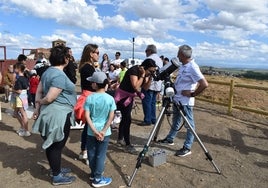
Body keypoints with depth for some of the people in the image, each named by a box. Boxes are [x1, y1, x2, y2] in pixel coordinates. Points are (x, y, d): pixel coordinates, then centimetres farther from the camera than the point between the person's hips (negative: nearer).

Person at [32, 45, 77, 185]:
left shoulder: (48, 71, 9)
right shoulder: (60, 76, -21)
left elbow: (39, 91, 9)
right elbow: (49, 98, -24)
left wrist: (37, 107, 4)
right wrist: (40, 102, -4)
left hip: (50, 113, 10)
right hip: (59, 114, -10)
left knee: (51, 144, 20)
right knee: (57, 145, 4)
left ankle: (55, 169, 39)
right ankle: (57, 177, 20)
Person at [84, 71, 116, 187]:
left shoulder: (89, 98, -8)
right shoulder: (110, 98, -8)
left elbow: (87, 116, -11)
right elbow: (111, 117, -11)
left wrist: (94, 131, -10)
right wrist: (104, 130, -9)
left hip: (91, 132, 1)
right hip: (105, 132, -1)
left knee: (91, 153, 17)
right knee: (100, 155, 9)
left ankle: (93, 174, 34)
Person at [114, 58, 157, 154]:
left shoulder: (146, 73, -2)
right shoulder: (134, 70, -25)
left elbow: (145, 87, -3)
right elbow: (136, 86, -32)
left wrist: (150, 77, -15)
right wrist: (143, 75, -28)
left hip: (130, 96, 8)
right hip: (123, 96, -8)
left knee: (125, 118, 16)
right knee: (127, 119, -10)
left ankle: (120, 139, 31)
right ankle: (128, 145, -2)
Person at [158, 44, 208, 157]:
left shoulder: (193, 67, -19)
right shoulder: (183, 66, 8)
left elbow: (204, 84, -25)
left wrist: (192, 94, -19)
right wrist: (173, 87, 8)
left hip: (185, 101, -9)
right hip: (177, 99, 9)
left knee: (189, 124, 4)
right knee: (175, 120, 21)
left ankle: (187, 148, 13)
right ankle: (170, 139, 37)